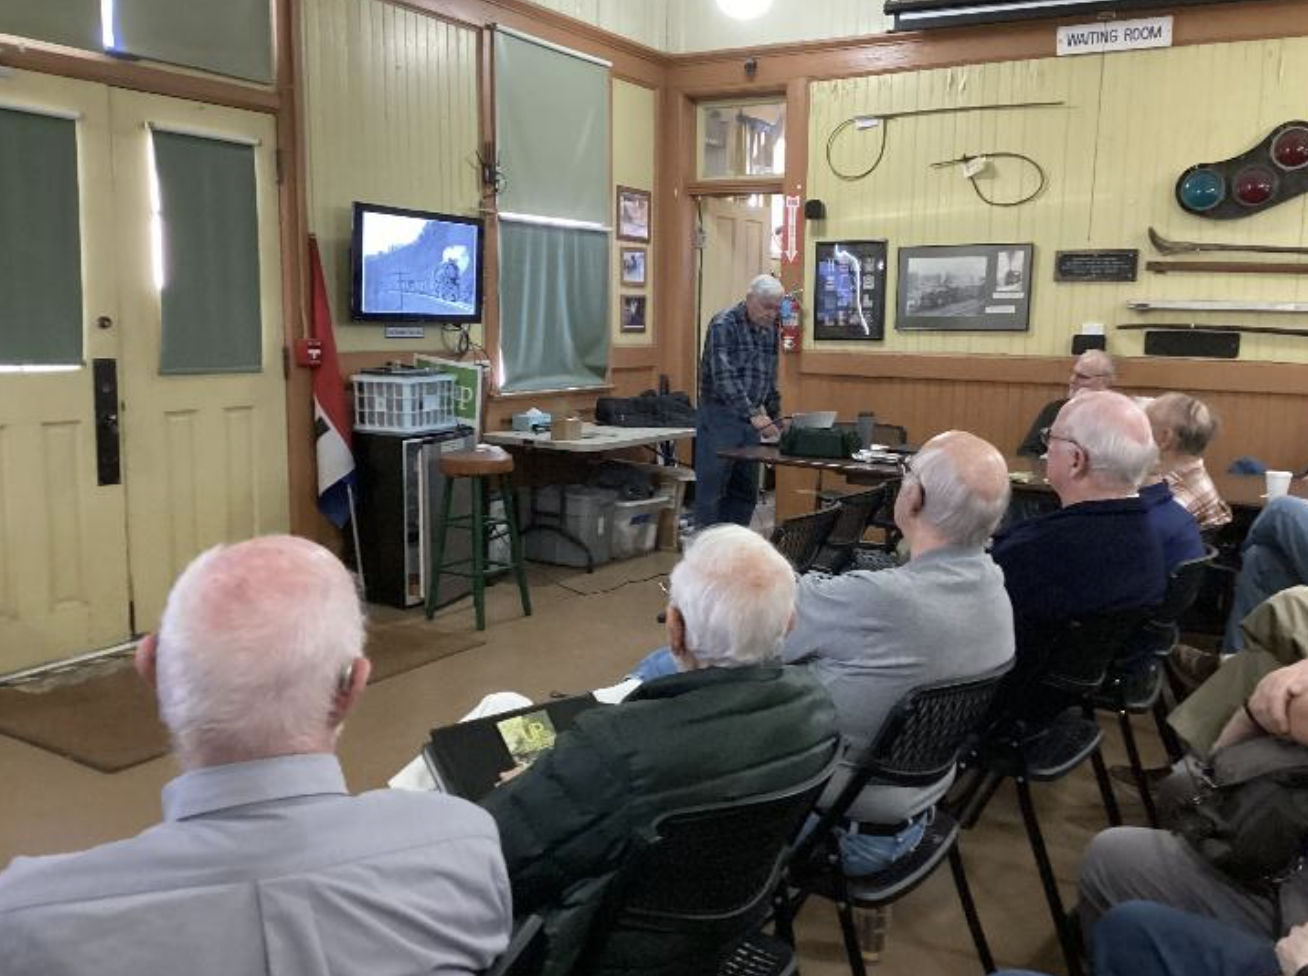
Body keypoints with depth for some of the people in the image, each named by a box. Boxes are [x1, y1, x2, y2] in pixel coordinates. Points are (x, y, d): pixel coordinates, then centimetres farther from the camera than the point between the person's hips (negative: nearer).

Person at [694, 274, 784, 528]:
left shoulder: (770, 331, 10)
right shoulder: (724, 325, -13)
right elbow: (724, 377, -24)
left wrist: (776, 420, 14)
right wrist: (754, 414, -30)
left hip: (752, 419, 7)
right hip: (719, 417, -7)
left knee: (745, 492, 8)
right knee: (711, 490, -3)